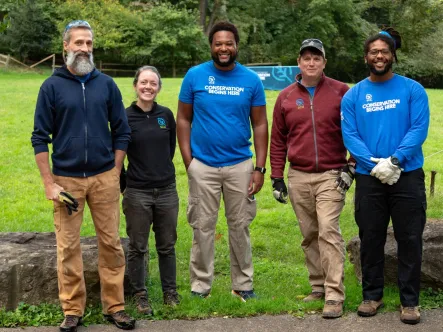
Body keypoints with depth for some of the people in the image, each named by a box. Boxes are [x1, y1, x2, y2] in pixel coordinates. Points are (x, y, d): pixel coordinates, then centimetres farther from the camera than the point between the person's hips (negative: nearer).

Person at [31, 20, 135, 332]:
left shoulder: (106, 84, 4)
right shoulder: (52, 86, -1)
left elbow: (122, 131, 9)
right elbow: (40, 137, 0)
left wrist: (115, 174, 4)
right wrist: (49, 183, -5)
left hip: (104, 177, 1)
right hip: (66, 179, -1)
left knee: (111, 243, 5)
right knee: (68, 247, 3)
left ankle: (115, 306, 16)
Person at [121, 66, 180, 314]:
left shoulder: (166, 115, 3)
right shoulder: (125, 117, -7)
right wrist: (131, 176, 1)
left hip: (167, 190, 3)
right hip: (137, 192, -3)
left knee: (167, 245, 12)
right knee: (138, 247, 7)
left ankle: (170, 292, 25)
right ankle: (140, 295, 20)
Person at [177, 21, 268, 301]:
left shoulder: (251, 80, 1)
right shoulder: (195, 76, -1)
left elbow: (260, 125, 4)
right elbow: (184, 119, 3)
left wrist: (260, 168, -2)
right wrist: (188, 161, -5)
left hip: (240, 165, 1)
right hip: (203, 166, -1)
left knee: (240, 226, 9)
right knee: (203, 227, 5)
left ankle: (243, 285, 21)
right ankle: (200, 286, 16)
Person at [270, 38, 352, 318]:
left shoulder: (341, 92, -1)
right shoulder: (286, 97, 7)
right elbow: (278, 140, 10)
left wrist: (351, 167, -3)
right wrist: (277, 177, 7)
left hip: (331, 176, -3)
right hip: (298, 177, 4)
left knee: (329, 231, -13)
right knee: (309, 235, 10)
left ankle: (334, 295, -11)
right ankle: (318, 287, 21)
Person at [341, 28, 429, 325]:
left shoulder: (413, 90, 0)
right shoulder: (353, 95, 4)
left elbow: (419, 129, -9)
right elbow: (350, 135, -4)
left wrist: (395, 160, -21)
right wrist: (374, 164, -18)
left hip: (408, 176, -1)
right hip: (369, 178, 2)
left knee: (410, 239, 3)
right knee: (371, 239, 10)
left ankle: (410, 300, 15)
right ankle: (372, 295, 25)